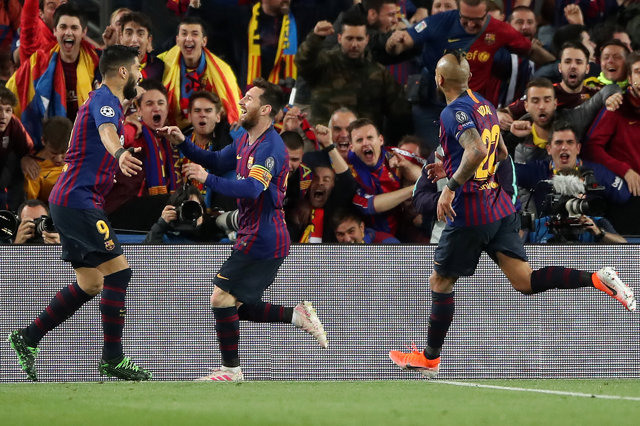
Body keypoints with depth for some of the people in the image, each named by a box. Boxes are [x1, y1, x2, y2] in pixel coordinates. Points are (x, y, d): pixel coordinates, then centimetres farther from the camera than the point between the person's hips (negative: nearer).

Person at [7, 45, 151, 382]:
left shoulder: (103, 99, 18)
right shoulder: (104, 99, -12)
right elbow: (107, 131, -36)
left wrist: (121, 105, 57)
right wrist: (119, 154, -56)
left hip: (70, 201, 11)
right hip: (79, 200, -11)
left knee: (90, 284, 12)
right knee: (118, 270, -11)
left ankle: (27, 338, 15)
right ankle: (112, 358, -9)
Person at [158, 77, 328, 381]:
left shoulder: (270, 146, -19)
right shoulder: (245, 141, 12)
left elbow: (251, 189, -31)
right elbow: (217, 161, 25)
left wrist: (207, 179, -32)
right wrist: (183, 144, 11)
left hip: (262, 240, -10)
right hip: (254, 238, 10)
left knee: (222, 299, -9)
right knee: (236, 306, 13)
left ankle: (231, 369, 0)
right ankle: (298, 315, 16)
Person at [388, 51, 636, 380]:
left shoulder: (454, 112, -15)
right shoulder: (484, 105, 12)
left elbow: (477, 151, -32)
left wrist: (451, 186, -25)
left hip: (469, 213, -8)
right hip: (500, 207, 8)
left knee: (440, 281, 10)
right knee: (524, 281, 1)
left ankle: (429, 359, 20)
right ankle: (599, 279, -17)